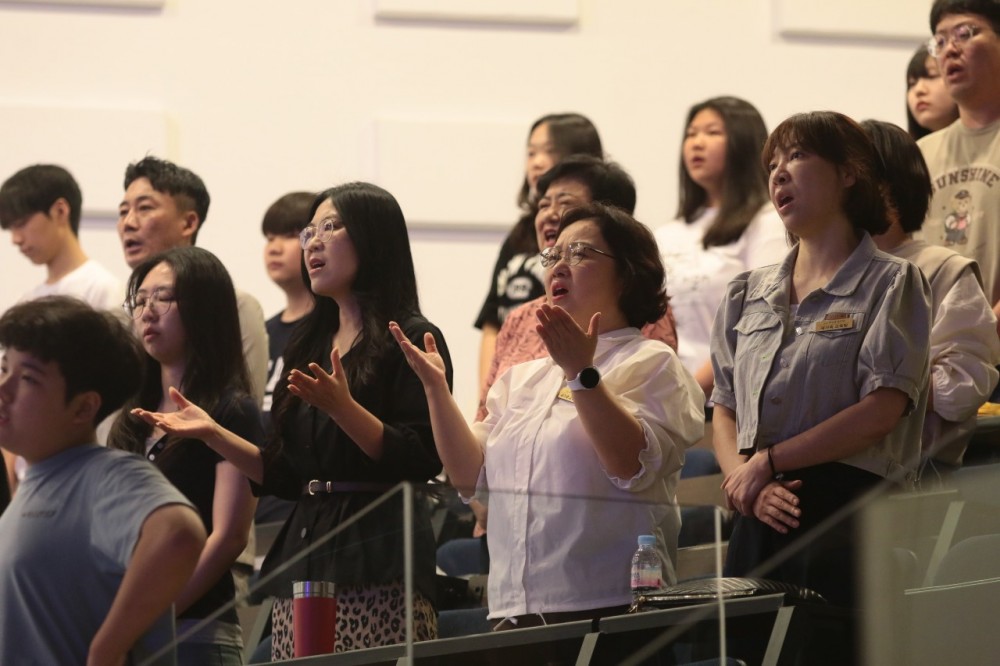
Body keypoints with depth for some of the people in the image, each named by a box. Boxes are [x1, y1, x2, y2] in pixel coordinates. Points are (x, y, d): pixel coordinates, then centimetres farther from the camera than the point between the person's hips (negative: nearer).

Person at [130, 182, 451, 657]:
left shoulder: (411, 340, -1)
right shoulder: (308, 346, 20)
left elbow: (423, 459, -13)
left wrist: (343, 408, -22)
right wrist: (212, 433, 9)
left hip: (378, 566, -7)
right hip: (305, 557, 7)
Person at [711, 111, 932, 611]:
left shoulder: (889, 282, 2)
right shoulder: (746, 294, 19)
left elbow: (884, 410, -9)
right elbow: (724, 410, 14)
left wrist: (766, 462, -8)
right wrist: (748, 484, -6)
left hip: (848, 513, -5)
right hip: (760, 519, 5)